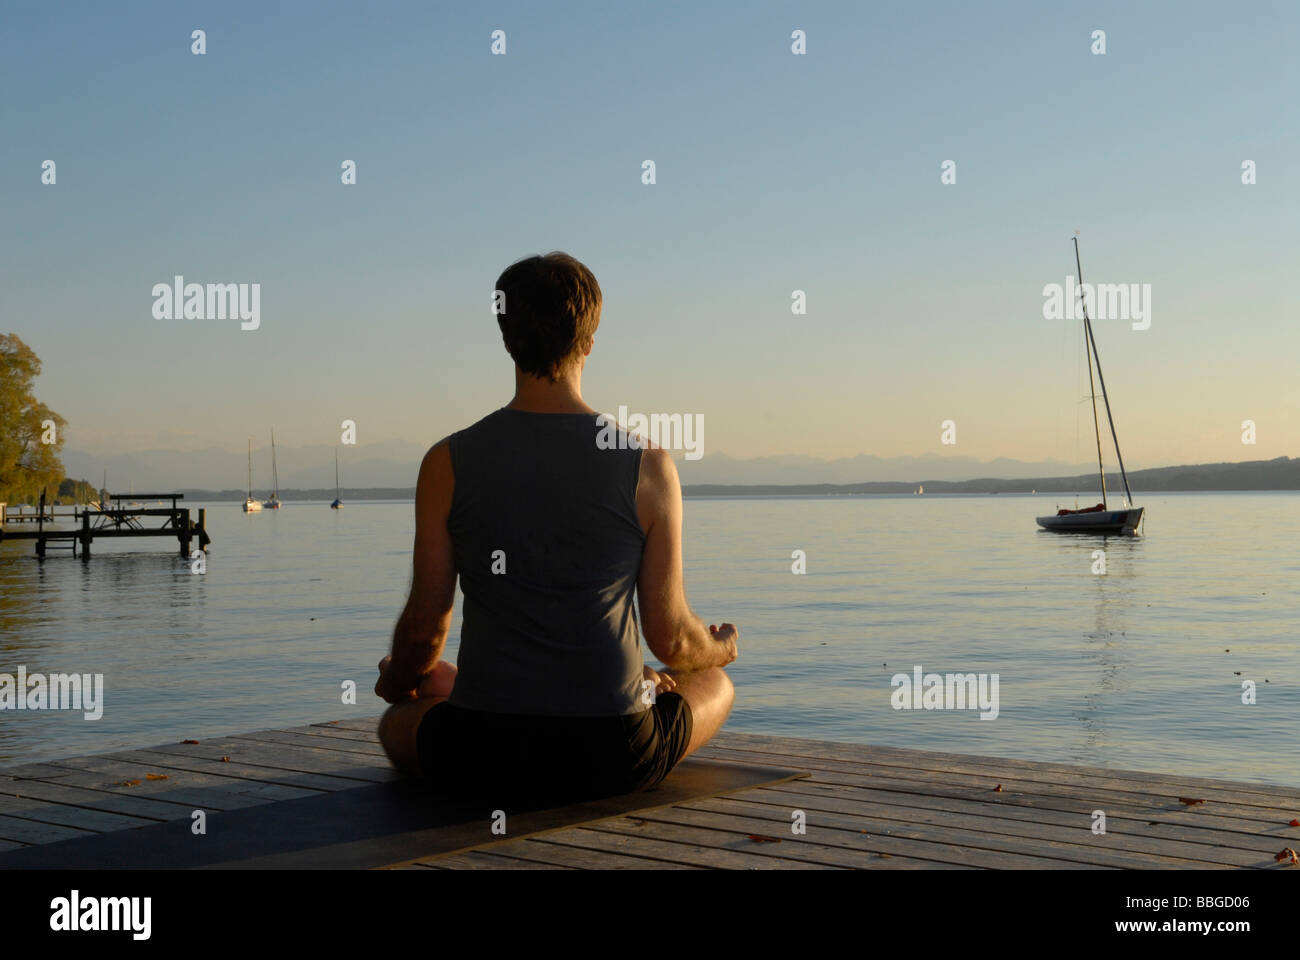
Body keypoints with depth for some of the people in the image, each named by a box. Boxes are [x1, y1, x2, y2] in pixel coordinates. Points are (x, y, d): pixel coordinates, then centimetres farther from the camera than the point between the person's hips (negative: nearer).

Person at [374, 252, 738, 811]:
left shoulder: (448, 464, -5)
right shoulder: (647, 466, -7)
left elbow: (425, 628, 1)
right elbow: (671, 640, -2)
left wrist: (398, 682, 25)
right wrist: (721, 648, 23)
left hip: (484, 764, 1)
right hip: (615, 761, -1)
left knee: (399, 720, 35)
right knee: (715, 685, 31)